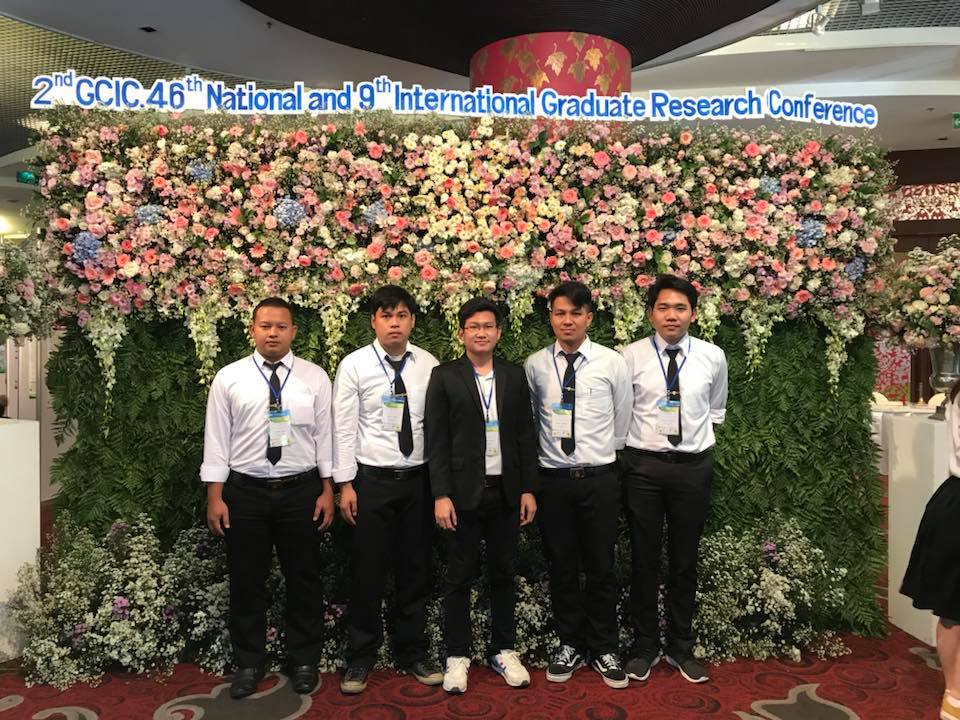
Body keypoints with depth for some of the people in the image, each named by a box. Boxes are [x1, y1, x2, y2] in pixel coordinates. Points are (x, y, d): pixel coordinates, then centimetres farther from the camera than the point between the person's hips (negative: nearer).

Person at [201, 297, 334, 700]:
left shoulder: (315, 377, 0)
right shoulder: (229, 378, -1)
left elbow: (325, 436, 1)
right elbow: (216, 440, -1)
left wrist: (327, 490, -2)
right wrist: (215, 497, -4)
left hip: (301, 490, 0)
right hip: (244, 491, 0)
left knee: (304, 579, 11)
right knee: (246, 581, 11)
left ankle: (304, 661, 29)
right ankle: (248, 663, 30)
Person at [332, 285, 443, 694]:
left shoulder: (429, 366, 0)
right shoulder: (354, 365, -5)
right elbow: (344, 429, -5)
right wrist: (345, 484, -7)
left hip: (418, 479, 2)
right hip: (372, 479, -2)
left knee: (416, 570, 13)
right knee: (367, 572, 7)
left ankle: (411, 653, 30)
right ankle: (360, 658, 26)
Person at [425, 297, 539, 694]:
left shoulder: (515, 375, 6)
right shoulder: (444, 376, -1)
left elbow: (526, 436, 7)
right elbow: (436, 440, -5)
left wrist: (529, 489, 2)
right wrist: (441, 495, -10)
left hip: (506, 491, 3)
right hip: (463, 492, -2)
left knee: (503, 573, 13)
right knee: (459, 576, 7)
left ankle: (503, 650, 27)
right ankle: (457, 655, 21)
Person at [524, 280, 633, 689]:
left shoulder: (612, 363, -3)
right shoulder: (535, 365, 0)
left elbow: (622, 421, 7)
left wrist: (604, 453, 11)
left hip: (599, 477, -1)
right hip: (553, 479, 1)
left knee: (601, 568, 9)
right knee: (561, 567, 12)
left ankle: (603, 649, 27)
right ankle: (569, 644, 30)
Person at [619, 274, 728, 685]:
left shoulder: (713, 357, 1)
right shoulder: (631, 357, -5)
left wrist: (698, 434, 12)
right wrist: (639, 437, 5)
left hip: (692, 466, 2)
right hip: (643, 465, -1)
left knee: (685, 560, 12)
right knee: (644, 558, 8)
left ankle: (681, 648, 30)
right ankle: (644, 647, 26)